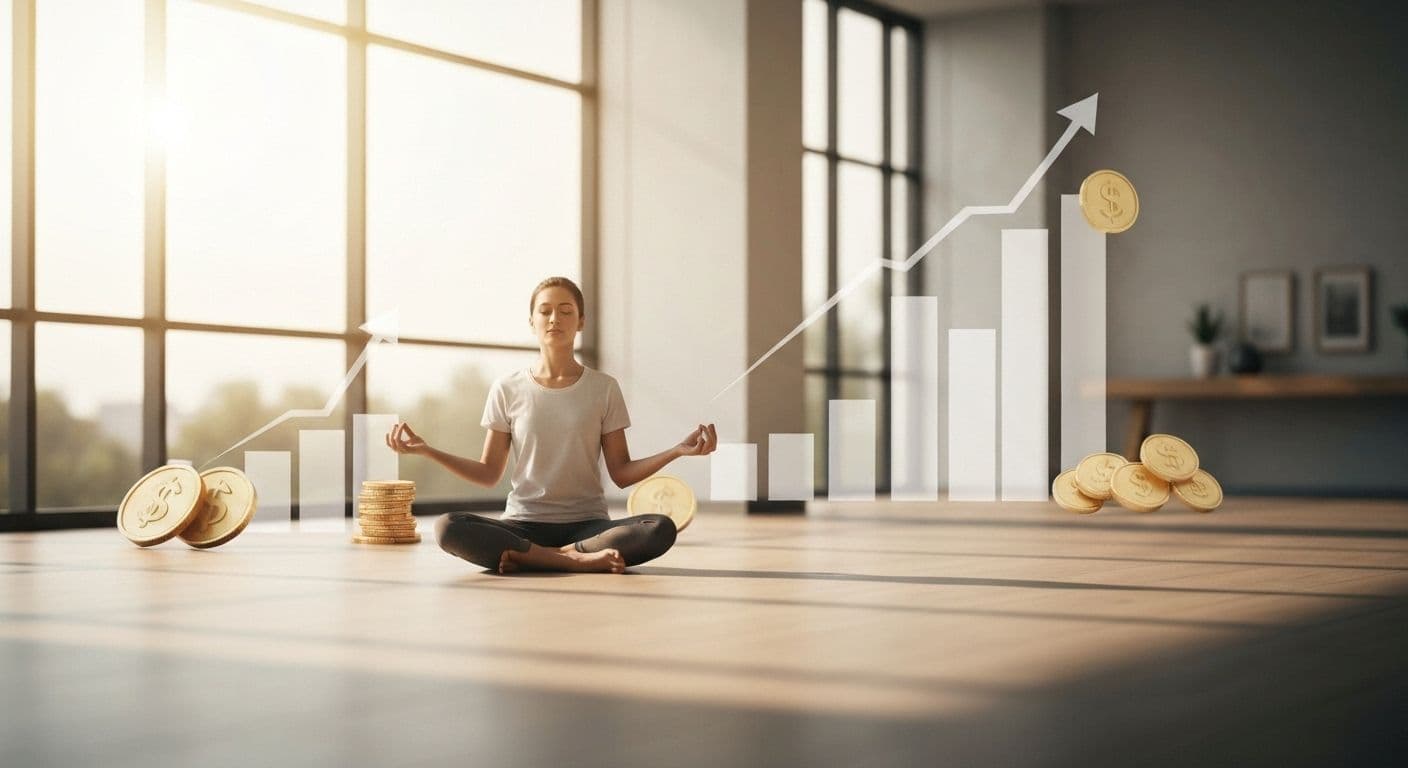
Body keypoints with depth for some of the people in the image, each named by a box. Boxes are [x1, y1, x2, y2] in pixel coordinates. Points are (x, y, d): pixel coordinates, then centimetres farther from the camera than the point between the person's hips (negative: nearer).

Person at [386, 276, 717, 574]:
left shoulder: (604, 389, 4)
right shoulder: (508, 389, 5)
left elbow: (621, 473, 5)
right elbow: (488, 474, 8)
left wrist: (678, 450, -9)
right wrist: (426, 450, -4)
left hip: (587, 524, 0)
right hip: (524, 523, 0)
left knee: (661, 530, -30)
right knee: (448, 528, -30)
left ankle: (529, 557, -24)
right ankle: (580, 559, -29)